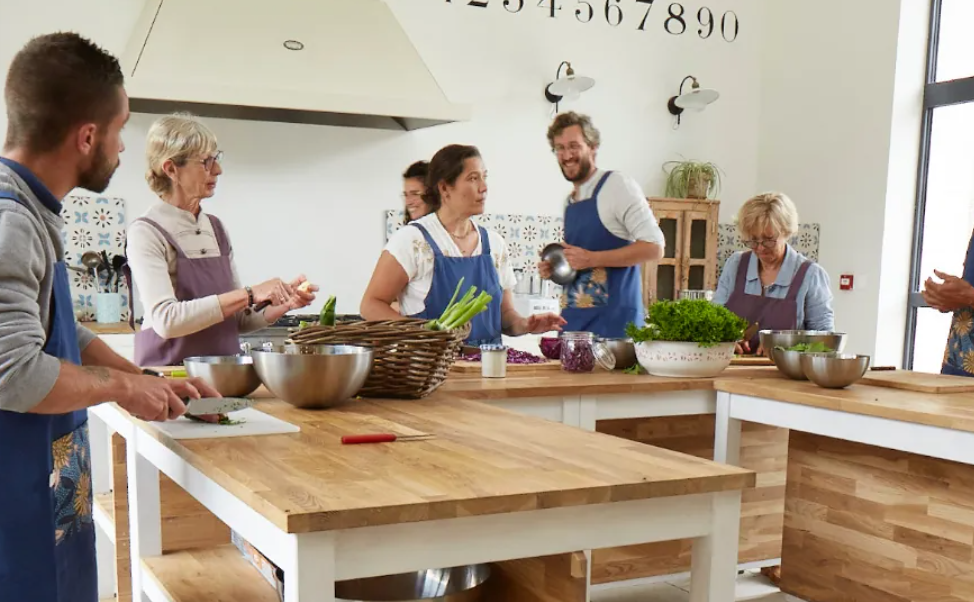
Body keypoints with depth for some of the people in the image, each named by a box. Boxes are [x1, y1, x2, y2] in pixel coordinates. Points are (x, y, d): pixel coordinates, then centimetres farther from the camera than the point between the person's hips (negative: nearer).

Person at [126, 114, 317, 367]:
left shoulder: (216, 228, 11)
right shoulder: (146, 233, -7)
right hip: (171, 374, -5)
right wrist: (249, 295, -21)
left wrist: (284, 303, -1)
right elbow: (166, 320, -20)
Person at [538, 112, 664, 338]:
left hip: (614, 320, -7)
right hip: (572, 320, 7)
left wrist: (591, 259, -19)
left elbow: (654, 247, -14)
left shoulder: (618, 185, -7)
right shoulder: (569, 202, 14)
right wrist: (555, 269, 4)